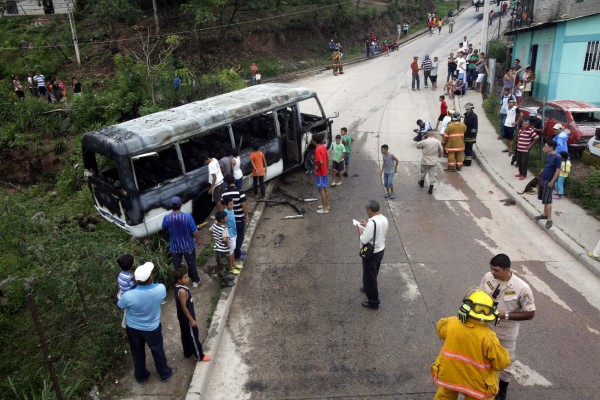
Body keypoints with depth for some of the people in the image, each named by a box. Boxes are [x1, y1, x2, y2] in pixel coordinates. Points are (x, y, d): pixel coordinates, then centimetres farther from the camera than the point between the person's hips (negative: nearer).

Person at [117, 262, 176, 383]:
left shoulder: (128, 296, -34)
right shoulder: (161, 289, -31)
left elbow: (120, 306, -8)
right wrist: (148, 282, -3)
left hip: (133, 328, 0)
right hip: (152, 328, 0)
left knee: (138, 353, 26)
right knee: (158, 351, 24)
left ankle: (141, 376, 49)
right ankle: (165, 374, 47)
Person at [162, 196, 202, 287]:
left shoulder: (167, 218, -16)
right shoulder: (187, 216, -24)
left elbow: (164, 229, 5)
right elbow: (195, 232, -17)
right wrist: (197, 239, 2)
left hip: (175, 247, 1)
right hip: (188, 246, -1)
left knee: (177, 266, 19)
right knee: (191, 264, 18)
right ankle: (195, 281, 34)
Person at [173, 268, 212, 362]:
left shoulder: (178, 287, -2)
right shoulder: (182, 291, -32)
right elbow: (184, 307, -26)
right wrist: (192, 320, -18)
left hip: (182, 317, 9)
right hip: (187, 318, -9)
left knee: (186, 335, 24)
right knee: (193, 336, 6)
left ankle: (188, 353, 41)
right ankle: (199, 356, 21)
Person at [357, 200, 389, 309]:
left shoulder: (371, 223, -31)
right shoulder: (384, 219, -3)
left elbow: (364, 240, -26)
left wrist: (360, 228, -11)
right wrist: (367, 225, 10)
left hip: (371, 254, -8)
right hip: (380, 250, 8)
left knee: (369, 276, 8)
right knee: (373, 274, 30)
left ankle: (373, 302, 20)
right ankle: (369, 288, 53)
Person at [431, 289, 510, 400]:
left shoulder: (451, 324, -20)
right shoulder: (488, 337, -29)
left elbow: (441, 326, 5)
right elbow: (502, 362, -19)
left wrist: (460, 318, 11)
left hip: (448, 375, 3)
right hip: (476, 384, -2)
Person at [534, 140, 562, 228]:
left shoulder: (557, 157, -19)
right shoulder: (548, 155, 6)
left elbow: (558, 171, -18)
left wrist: (551, 182, -17)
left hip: (548, 182, -8)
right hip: (542, 180, 8)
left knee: (547, 201, -5)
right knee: (544, 199, 18)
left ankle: (549, 219, 1)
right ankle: (545, 214, 30)